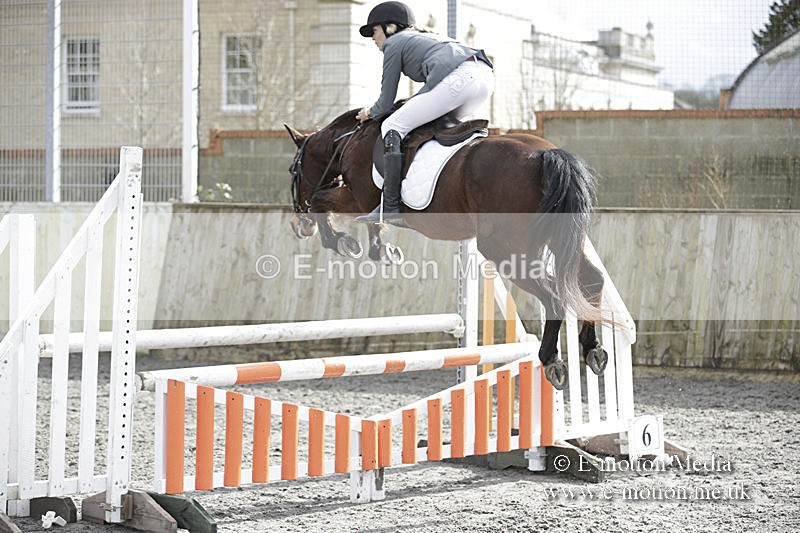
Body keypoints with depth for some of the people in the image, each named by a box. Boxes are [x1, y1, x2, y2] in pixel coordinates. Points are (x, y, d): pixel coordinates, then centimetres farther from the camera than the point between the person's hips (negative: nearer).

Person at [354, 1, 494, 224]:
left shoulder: (394, 43, 15)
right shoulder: (425, 37, 38)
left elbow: (386, 104, 16)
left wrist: (370, 112, 35)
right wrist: (413, 104, 39)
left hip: (458, 80, -9)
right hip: (486, 74, 9)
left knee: (392, 126, -1)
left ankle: (390, 206, -9)